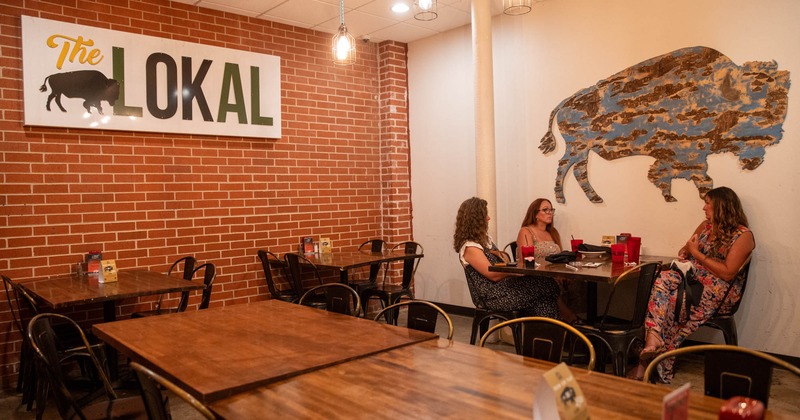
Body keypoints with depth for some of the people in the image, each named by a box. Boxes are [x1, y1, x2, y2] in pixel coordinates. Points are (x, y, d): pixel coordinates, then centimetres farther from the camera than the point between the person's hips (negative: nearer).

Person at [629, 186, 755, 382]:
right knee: (663, 279, -29)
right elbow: (687, 249, 26)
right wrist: (685, 252, 0)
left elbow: (727, 273, -16)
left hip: (721, 288, -6)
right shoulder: (706, 226, 15)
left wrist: (696, 253, -12)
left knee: (676, 300, -35)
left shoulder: (743, 235, -6)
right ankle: (653, 340, -45)